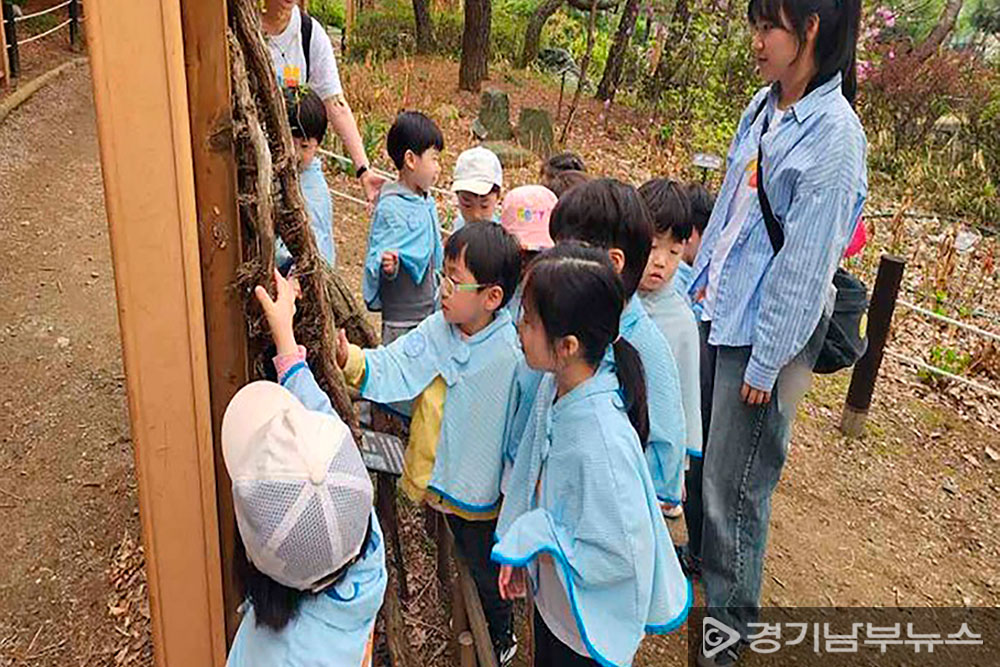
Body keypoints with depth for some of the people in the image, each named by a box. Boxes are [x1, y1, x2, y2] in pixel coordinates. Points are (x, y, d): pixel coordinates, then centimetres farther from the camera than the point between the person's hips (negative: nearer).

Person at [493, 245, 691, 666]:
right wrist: (517, 552, 5)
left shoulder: (603, 443, -37)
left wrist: (533, 538, -22)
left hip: (591, 621, -7)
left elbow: (623, 555, -30)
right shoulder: (554, 386, -13)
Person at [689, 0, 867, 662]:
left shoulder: (834, 135, -19)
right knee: (700, 452, 20)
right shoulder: (763, 106, 5)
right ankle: (699, 552, 45)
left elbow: (805, 261, -18)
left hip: (765, 331, -7)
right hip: (719, 312, 7)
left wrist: (767, 363, -14)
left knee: (735, 483, 4)